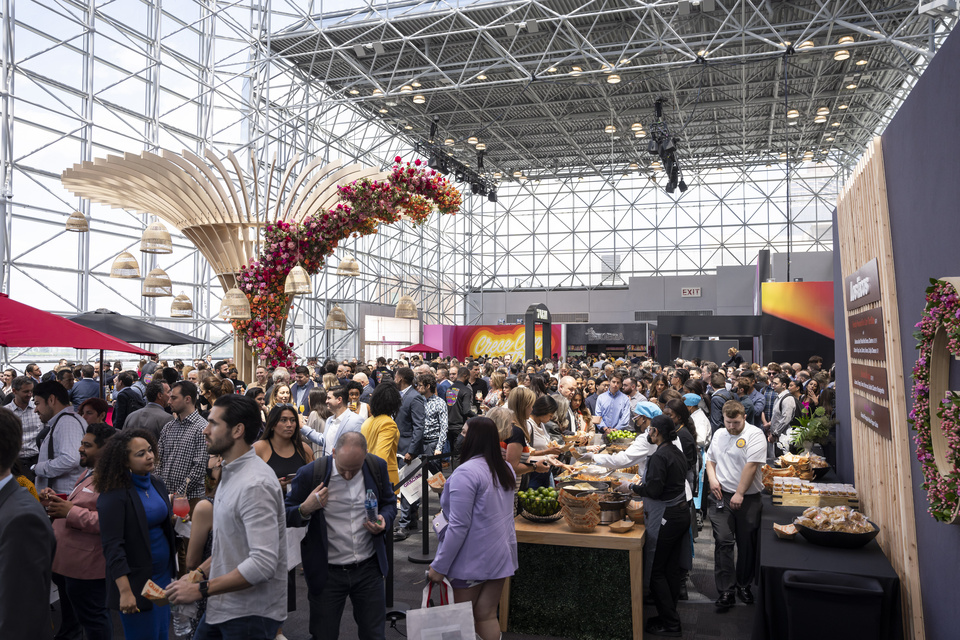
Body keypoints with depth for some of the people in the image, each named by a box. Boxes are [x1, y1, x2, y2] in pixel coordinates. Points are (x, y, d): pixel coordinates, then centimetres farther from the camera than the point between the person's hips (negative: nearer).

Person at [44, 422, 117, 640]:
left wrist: (70, 512, -28)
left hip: (86, 568, -11)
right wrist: (55, 500, 6)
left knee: (92, 618, 3)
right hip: (67, 563, 11)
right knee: (70, 614, 29)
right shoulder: (89, 472, 14)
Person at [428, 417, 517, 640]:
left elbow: (458, 526, -21)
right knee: (488, 616, 13)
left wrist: (439, 566, -14)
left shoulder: (466, 472, -20)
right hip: (501, 554, 7)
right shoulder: (506, 468, 7)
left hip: (473, 560, -7)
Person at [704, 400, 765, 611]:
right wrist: (712, 479, 2)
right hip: (721, 496, 3)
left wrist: (739, 493, -18)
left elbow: (751, 466, -15)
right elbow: (710, 460, 21)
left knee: (747, 544, 8)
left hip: (748, 498, -3)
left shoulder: (755, 435, -8)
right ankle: (726, 591, 2)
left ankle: (744, 585, 28)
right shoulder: (718, 435, 11)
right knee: (723, 542, -4)